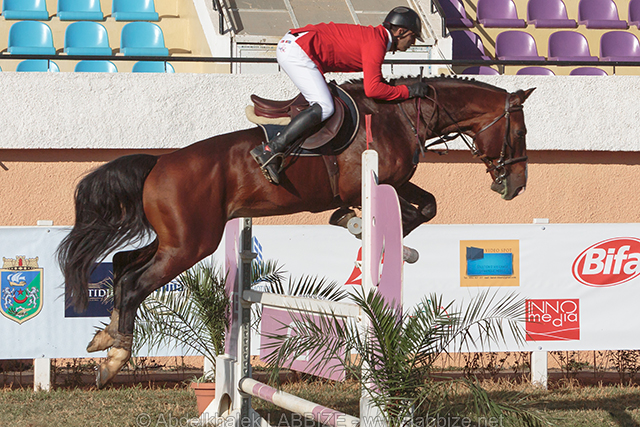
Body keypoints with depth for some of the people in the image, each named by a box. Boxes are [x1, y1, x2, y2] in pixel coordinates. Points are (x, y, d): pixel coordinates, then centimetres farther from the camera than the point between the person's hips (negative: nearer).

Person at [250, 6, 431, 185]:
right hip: (297, 51, -10)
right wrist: (407, 91, -11)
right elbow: (372, 89, -20)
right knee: (324, 108, -18)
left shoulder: (372, 36, 19)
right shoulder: (377, 43, -11)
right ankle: (270, 150, -25)